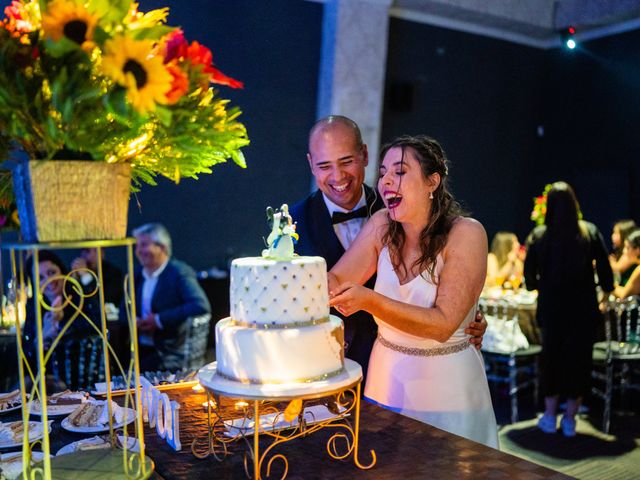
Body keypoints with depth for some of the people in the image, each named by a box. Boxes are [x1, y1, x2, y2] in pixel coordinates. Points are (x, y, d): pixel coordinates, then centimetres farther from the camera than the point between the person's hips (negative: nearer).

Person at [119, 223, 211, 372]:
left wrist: (159, 320, -21)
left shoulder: (179, 272, -8)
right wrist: (135, 321, -6)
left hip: (171, 353, -6)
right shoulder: (137, 274, 13)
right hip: (140, 350, 6)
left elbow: (201, 305, -22)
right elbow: (124, 312, 18)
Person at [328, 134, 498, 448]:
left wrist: (369, 301, -33)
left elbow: (443, 323, -23)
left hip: (445, 387, -4)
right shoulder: (381, 226, -3)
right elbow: (336, 279, -9)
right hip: (385, 379, 4)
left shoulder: (466, 234, -17)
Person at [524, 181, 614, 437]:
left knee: (551, 356, 15)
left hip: (551, 307, 1)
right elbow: (605, 269, -3)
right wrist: (607, 289, 16)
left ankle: (550, 416, 23)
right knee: (579, 358, 10)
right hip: (583, 307, 0)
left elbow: (529, 277, -1)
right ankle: (569, 419, 16)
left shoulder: (538, 236, -5)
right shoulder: (590, 232, -4)